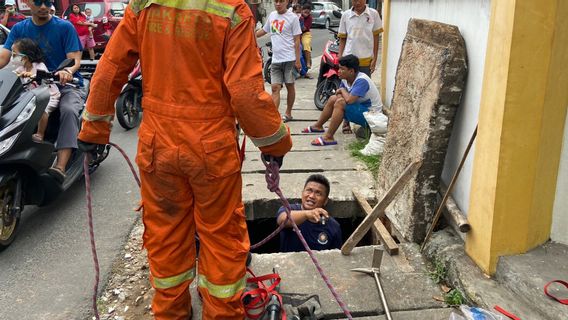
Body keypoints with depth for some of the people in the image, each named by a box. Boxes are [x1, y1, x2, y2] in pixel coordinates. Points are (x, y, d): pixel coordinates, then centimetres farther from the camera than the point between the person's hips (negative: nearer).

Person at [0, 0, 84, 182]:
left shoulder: (64, 27, 1)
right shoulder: (19, 29, 11)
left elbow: (75, 59, -7)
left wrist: (68, 71, -32)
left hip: (67, 85, -3)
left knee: (69, 110, -36)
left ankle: (60, 167, -47)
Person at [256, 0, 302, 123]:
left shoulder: (293, 17, -5)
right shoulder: (272, 15, 11)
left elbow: (296, 40, -6)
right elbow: (263, 30, 26)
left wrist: (297, 60, -10)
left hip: (289, 59, -4)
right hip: (275, 59, 5)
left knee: (289, 86, 7)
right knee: (275, 87, -1)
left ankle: (288, 113, 20)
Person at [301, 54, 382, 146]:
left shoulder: (361, 80, -27)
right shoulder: (345, 79, -1)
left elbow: (349, 100, -36)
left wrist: (342, 90, -17)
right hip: (360, 107, 9)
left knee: (340, 102, -26)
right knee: (333, 99, 8)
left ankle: (328, 137, -22)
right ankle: (318, 126, 23)